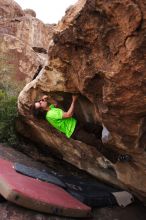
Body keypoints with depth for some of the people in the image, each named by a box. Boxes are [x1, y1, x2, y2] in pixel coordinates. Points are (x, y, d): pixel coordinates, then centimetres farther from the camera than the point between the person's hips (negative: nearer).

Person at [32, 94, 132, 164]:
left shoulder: (51, 107, 4)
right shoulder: (50, 114, -23)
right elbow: (69, 114, -25)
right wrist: (74, 100, -17)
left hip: (76, 123, 9)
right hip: (74, 132, -9)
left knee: (99, 128, 6)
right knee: (96, 142, -14)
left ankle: (98, 147, 29)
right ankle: (116, 157, -3)